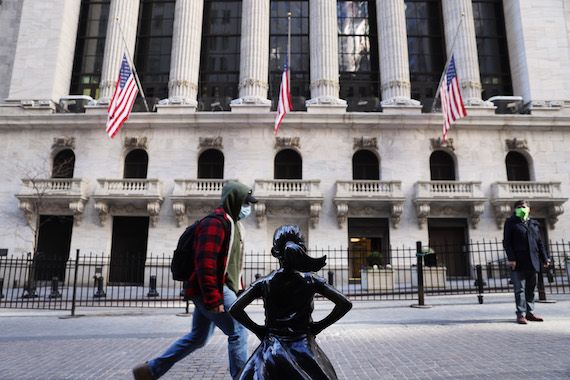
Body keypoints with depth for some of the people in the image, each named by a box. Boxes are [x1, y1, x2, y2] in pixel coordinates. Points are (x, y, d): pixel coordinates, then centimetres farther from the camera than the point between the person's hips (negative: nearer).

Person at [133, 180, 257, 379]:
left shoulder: (232, 224, 17)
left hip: (216, 291, 11)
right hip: (213, 290, -11)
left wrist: (240, 290, 17)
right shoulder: (215, 222, -15)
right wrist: (214, 298, -26)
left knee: (197, 337, 17)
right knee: (238, 332, -6)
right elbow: (205, 263, -24)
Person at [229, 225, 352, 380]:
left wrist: (257, 329, 3)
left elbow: (235, 309, -9)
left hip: (273, 349, 0)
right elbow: (345, 304, -6)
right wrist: (319, 326, 3)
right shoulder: (311, 280, -4)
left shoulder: (264, 283, -5)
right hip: (304, 348, 0)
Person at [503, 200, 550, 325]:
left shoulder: (534, 224, 17)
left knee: (531, 288, 10)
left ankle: (530, 312, 19)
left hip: (532, 261, 5)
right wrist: (511, 258, -14)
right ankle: (521, 314, -1)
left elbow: (539, 243, 18)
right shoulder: (511, 222, 2)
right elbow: (506, 242, -5)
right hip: (518, 262, -5)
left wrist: (545, 258, 11)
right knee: (520, 289, -5)